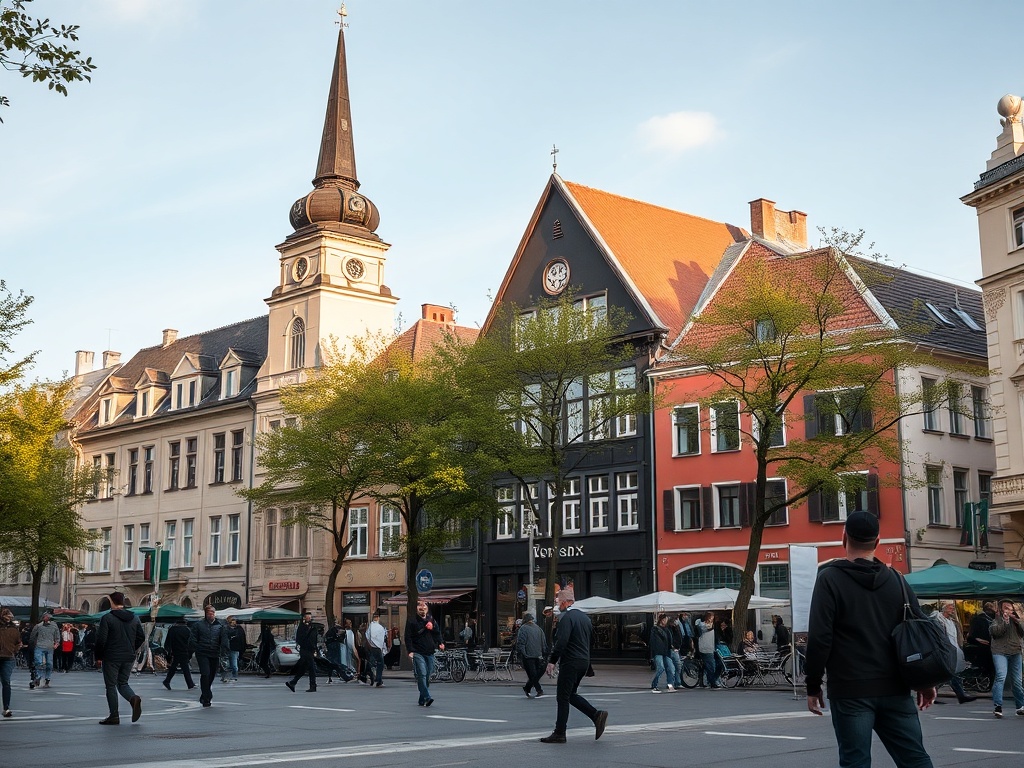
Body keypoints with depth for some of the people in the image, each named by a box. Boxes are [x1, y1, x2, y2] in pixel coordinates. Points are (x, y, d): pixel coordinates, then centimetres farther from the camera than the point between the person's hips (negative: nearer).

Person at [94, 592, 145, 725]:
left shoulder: (107, 618, -10)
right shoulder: (134, 618, 7)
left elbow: (101, 639, -13)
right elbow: (141, 637, 7)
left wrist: (99, 656, -1)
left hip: (111, 658, -5)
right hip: (128, 658, 5)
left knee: (111, 686, 5)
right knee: (123, 684, 16)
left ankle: (114, 716, 4)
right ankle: (134, 698, -13)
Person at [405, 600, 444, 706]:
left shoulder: (431, 620, 15)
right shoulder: (411, 621, 1)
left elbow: (437, 634, 20)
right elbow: (408, 637, -2)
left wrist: (440, 643, 0)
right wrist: (410, 651, -13)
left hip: (430, 653, 5)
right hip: (418, 653, -5)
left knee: (427, 676, 6)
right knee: (421, 675, -17)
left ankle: (422, 700, 14)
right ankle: (427, 697, -22)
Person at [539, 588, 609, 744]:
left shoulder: (566, 618, -13)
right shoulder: (585, 617, 14)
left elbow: (561, 642, -21)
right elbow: (591, 637, 19)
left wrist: (552, 662, -16)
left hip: (570, 662, -9)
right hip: (584, 661, 9)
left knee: (563, 697, -1)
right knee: (571, 695, 18)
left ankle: (559, 734, 2)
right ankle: (597, 715, 5)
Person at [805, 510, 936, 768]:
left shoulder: (830, 578, -6)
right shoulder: (896, 579, 8)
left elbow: (819, 638, -11)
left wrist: (813, 686, -3)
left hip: (850, 690, -4)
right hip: (895, 689, 4)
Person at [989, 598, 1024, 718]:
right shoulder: (997, 620, 4)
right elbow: (995, 632, -13)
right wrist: (1005, 621, -17)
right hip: (1000, 652, -4)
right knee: (1001, 677, -19)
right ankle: (997, 706, -21)